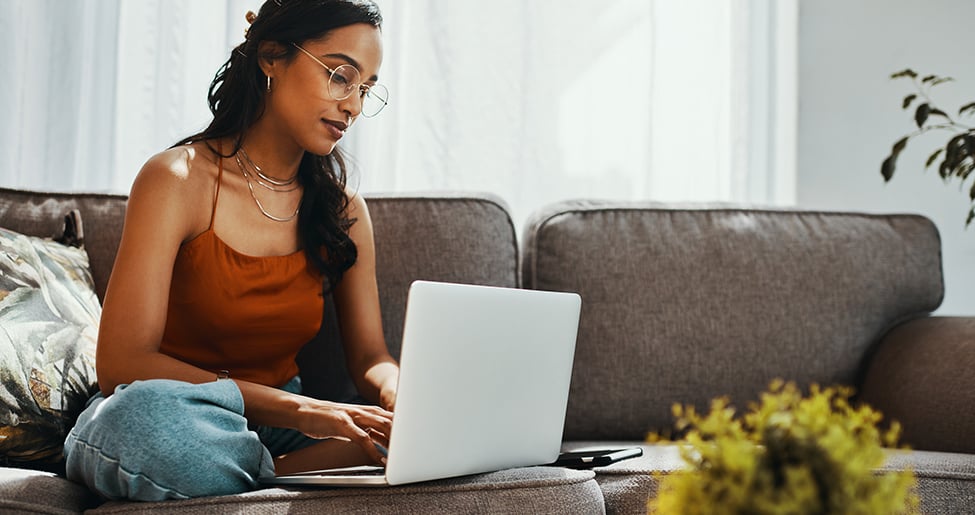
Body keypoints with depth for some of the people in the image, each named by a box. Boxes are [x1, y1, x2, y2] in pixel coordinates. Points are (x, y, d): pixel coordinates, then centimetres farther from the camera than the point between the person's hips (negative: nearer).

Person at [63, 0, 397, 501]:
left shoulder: (344, 210, 7)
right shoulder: (178, 180, -10)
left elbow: (370, 356, 9)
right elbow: (121, 363, -19)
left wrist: (397, 393, -19)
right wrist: (300, 408, -29)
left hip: (274, 429, 4)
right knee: (139, 415, -41)